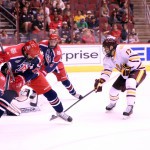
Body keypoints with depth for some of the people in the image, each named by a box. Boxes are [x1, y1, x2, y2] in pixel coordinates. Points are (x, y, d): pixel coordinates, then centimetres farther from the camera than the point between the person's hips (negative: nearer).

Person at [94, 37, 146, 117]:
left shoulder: (123, 49, -28)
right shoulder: (108, 58, -1)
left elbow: (135, 58, -34)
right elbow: (106, 71, -2)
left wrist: (127, 68, -34)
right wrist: (100, 82, -15)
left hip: (138, 70, -9)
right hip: (126, 74, 9)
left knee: (130, 84, -36)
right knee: (115, 88, 9)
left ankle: (130, 107, -33)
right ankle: (113, 103, 42)